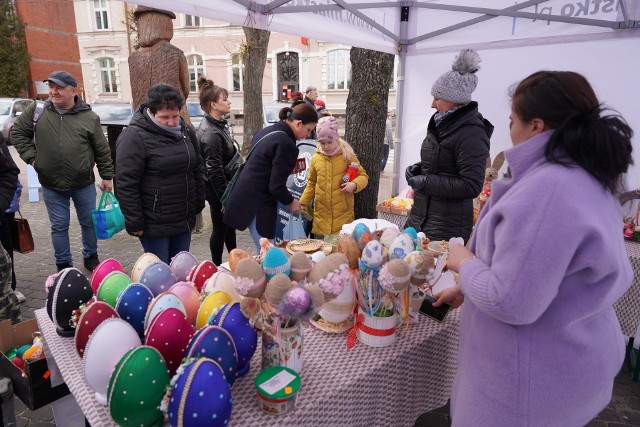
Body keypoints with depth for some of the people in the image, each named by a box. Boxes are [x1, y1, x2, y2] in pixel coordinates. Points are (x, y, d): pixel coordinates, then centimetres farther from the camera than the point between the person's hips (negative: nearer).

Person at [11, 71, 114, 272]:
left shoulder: (89, 117, -7)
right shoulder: (36, 110, -3)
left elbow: (102, 150, -1)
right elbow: (17, 133, 10)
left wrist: (107, 176, 0)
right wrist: (31, 156, -2)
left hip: (84, 184, -1)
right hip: (51, 185, 1)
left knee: (89, 222, 13)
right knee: (59, 226, 11)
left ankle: (91, 258, 33)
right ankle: (64, 265, 25)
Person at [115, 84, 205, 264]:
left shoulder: (186, 131, 7)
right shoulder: (134, 137, -14)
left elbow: (197, 171, 16)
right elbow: (126, 184, -15)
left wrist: (198, 204, 14)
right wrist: (135, 223, -14)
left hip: (184, 220, 6)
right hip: (154, 224, -6)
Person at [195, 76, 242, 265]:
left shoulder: (220, 124, 8)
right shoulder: (211, 133, -23)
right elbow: (214, 170, -25)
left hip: (228, 185, 9)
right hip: (219, 190, -9)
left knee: (230, 225, 21)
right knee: (220, 228, 6)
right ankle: (217, 267, 23)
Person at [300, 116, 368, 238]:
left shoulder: (347, 155, -3)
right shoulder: (315, 158, 5)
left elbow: (363, 176, 4)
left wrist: (354, 184, -17)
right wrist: (303, 202, 5)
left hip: (343, 215, -2)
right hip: (321, 215, 3)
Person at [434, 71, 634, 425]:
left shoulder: (546, 189, -30)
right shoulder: (587, 180, 4)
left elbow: (510, 303, -30)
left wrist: (465, 263, -12)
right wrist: (467, 287, 16)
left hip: (539, 372, -9)